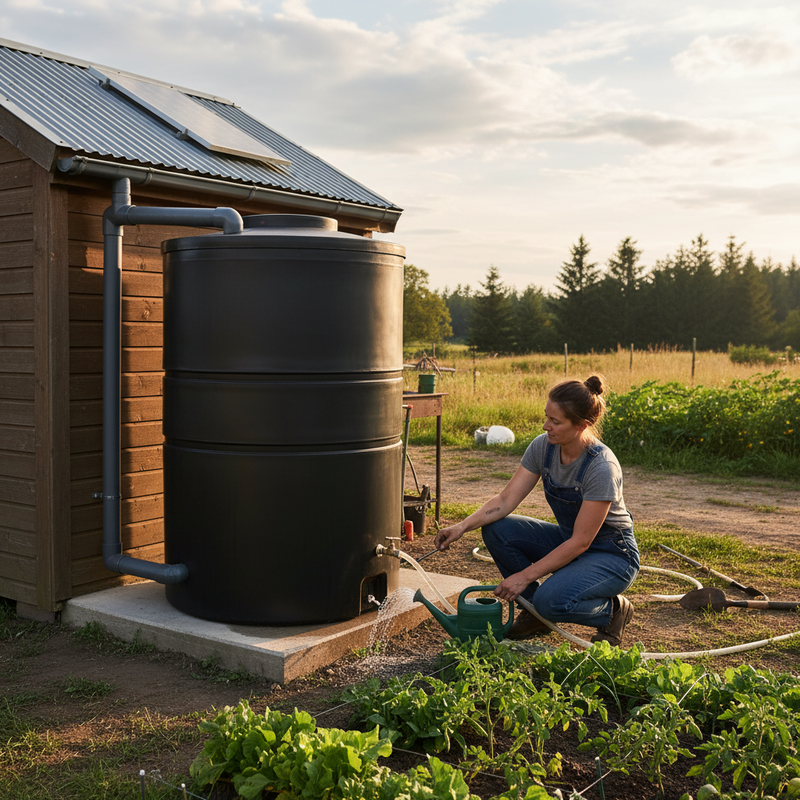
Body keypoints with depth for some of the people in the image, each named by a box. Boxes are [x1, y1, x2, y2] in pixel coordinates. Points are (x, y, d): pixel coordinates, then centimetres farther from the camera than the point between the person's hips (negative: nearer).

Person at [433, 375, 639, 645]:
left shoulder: (601, 467, -29)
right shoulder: (543, 446, -11)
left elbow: (581, 542, -27)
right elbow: (506, 499, -12)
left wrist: (525, 576, -27)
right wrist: (463, 526, -27)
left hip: (613, 554, -7)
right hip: (568, 540, 7)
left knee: (551, 601, -33)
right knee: (496, 529, -15)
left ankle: (612, 609, 0)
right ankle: (536, 612, 4)